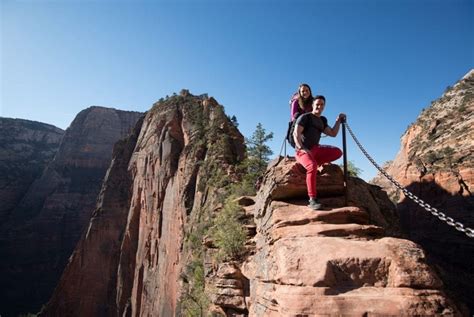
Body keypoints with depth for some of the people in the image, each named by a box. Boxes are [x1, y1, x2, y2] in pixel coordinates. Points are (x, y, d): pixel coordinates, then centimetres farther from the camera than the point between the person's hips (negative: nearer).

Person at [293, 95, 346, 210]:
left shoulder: (322, 120, 18)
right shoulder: (305, 117, -3)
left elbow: (333, 133, 20)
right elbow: (296, 133, -15)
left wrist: (338, 121, 9)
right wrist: (302, 148, -27)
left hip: (315, 149, 7)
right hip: (303, 151, -7)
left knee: (338, 152, -9)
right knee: (312, 166, -36)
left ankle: (313, 161, -11)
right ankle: (312, 200, -39)